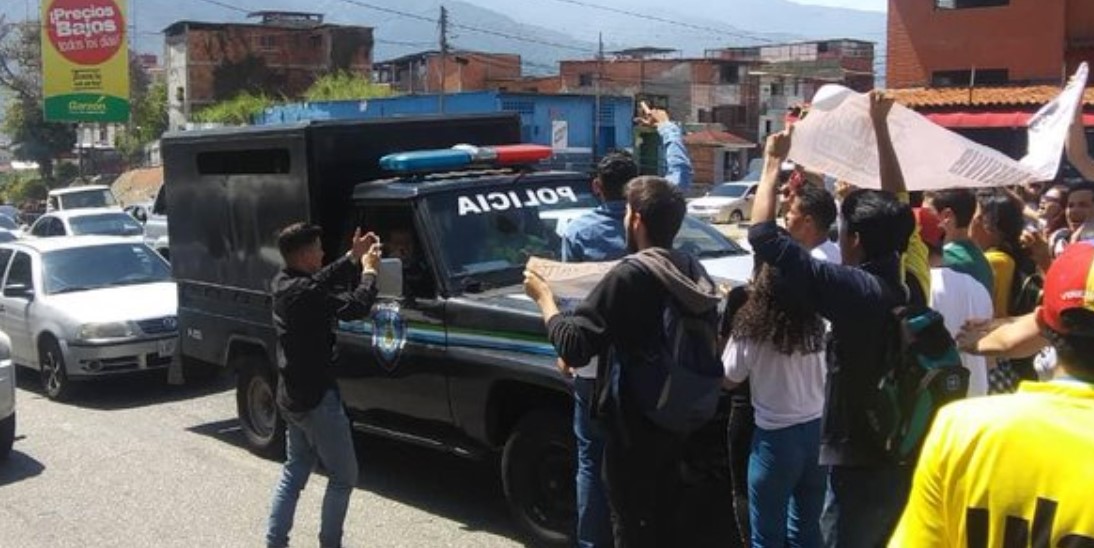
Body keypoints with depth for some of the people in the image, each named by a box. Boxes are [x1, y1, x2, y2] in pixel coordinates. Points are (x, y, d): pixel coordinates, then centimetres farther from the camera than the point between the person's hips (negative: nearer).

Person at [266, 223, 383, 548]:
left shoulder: (283, 283, 3)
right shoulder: (305, 292, -25)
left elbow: (323, 280, 19)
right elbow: (357, 307, -24)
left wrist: (354, 257, 12)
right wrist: (369, 270, -8)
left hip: (290, 396, 9)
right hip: (317, 398, -9)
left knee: (295, 470, 19)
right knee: (343, 477, 5)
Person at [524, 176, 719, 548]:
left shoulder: (629, 276, -23)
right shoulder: (694, 272, 1)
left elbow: (574, 346, -23)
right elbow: (708, 341, 15)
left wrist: (543, 297, -8)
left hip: (634, 424, -8)